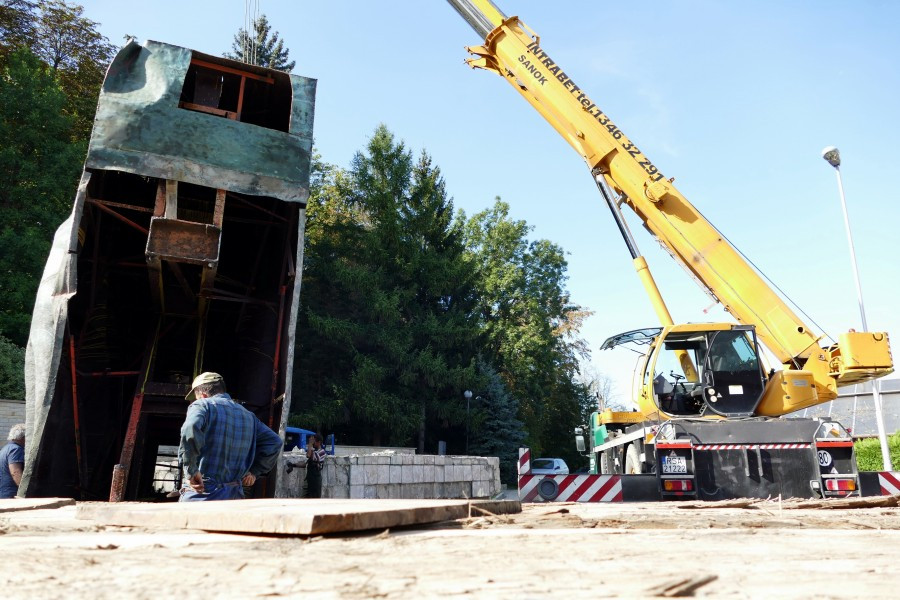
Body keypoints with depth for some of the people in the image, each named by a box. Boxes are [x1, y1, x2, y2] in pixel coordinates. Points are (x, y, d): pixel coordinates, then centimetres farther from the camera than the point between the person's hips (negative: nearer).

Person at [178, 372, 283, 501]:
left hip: (202, 492, -6)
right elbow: (274, 442, 13)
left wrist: (191, 470, -17)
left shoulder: (202, 405, -1)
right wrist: (255, 471, 15)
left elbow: (190, 429, -23)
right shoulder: (248, 415, 17)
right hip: (234, 496, 6)